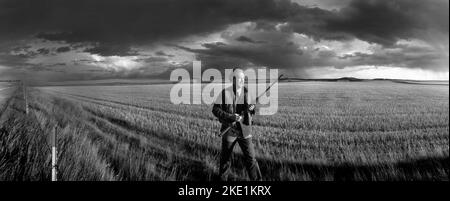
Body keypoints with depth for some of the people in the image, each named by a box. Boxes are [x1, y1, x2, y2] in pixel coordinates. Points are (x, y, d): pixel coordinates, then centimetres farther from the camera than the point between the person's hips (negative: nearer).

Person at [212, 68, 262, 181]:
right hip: (229, 130, -1)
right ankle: (222, 178, 35)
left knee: (250, 158, 0)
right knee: (225, 157, 14)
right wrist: (231, 117, -20)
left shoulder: (248, 92, 0)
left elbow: (252, 111, 6)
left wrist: (251, 108, -19)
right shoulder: (225, 93, -8)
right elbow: (215, 109, -8)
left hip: (244, 130, 1)